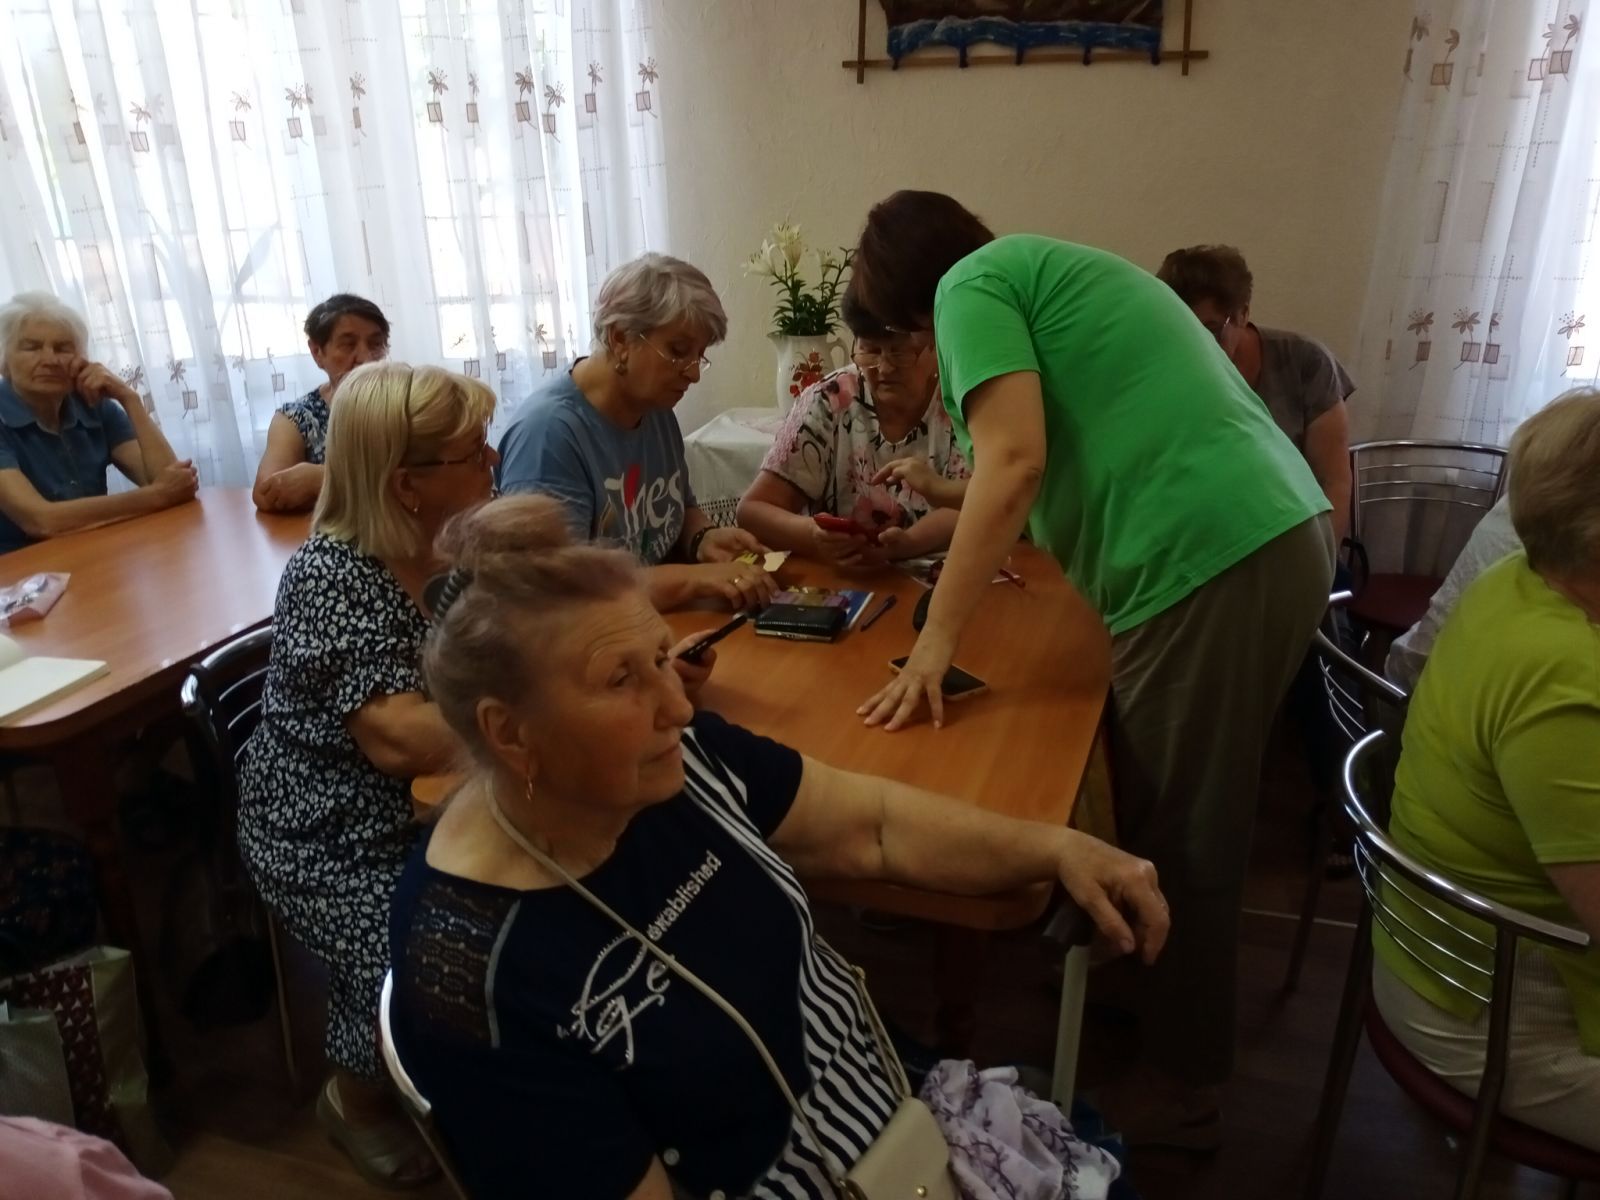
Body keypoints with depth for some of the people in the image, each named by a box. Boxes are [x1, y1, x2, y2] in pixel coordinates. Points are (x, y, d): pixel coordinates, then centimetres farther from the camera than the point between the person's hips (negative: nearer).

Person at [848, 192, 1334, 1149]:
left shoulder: (972, 282, -1)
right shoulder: (1053, 269, 26)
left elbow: (1014, 461, -15)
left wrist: (936, 640, -10)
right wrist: (976, 544, 42)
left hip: (1211, 559, -10)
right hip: (1284, 531, 10)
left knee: (1179, 839, 4)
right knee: (1183, 820, 21)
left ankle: (1181, 1092, 21)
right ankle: (1152, 989, 39)